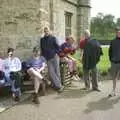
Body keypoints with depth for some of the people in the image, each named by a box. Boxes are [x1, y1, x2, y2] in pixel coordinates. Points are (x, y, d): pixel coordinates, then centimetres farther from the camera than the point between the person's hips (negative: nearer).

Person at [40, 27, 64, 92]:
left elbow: (57, 46, 0)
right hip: (48, 58, 3)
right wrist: (43, 56, 10)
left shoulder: (53, 38, 3)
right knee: (51, 72, -5)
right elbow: (42, 49, 16)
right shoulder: (42, 39, 12)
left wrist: (56, 53, -10)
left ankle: (56, 85, 8)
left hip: (55, 57, -2)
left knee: (57, 71, 0)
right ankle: (59, 86, -1)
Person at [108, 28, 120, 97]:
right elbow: (110, 51, 13)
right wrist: (111, 59, 3)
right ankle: (114, 91, 23)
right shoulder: (113, 42, 6)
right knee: (114, 77, 12)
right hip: (114, 62, 3)